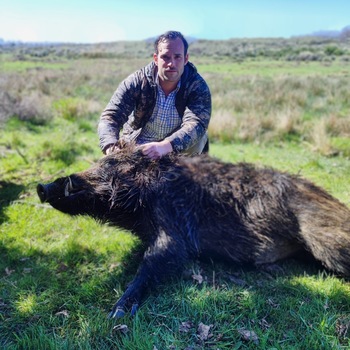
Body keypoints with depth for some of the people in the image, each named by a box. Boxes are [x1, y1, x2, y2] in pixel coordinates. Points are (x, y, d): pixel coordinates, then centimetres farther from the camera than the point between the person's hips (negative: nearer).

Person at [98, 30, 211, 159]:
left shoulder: (197, 86, -18)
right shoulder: (136, 81, -15)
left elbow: (196, 124, -35)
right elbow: (110, 116, -23)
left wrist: (164, 146, -55)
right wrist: (111, 147, -46)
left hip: (179, 152, 0)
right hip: (135, 150, 1)